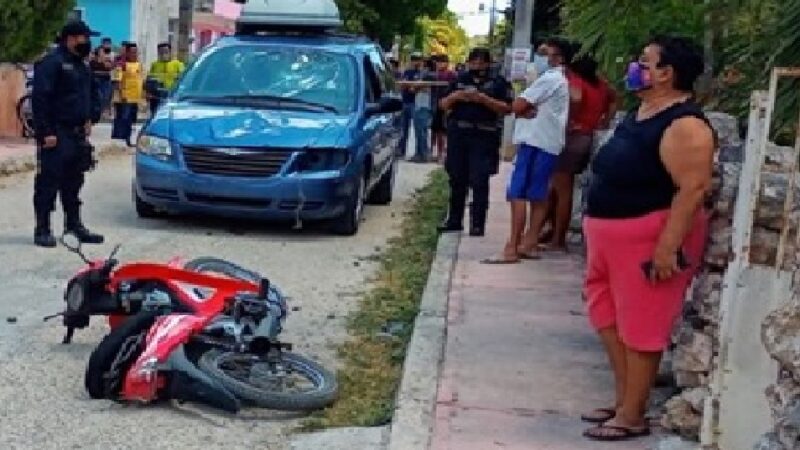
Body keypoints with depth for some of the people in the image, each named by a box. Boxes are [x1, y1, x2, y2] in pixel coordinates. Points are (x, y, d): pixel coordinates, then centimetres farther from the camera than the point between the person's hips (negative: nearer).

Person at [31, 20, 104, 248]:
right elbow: (40, 99, -17)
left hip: (77, 133, 9)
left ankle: (74, 224, 24)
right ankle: (42, 230, -1)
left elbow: (92, 95, 29)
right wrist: (46, 132, -21)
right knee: (49, 182, -5)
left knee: (73, 182, 15)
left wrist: (91, 118, 12)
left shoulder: (81, 66, 17)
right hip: (56, 134, -9)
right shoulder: (51, 63, -11)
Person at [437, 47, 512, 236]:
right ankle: (454, 220, 19)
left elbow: (507, 108, -6)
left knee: (479, 181, -8)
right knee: (457, 179, 10)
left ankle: (478, 223, -5)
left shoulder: (498, 82, 3)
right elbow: (443, 105, 15)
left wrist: (484, 99, -16)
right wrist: (454, 96, -5)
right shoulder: (460, 80, 15)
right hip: (457, 134, 4)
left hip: (483, 137, -4)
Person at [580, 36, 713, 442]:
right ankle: (623, 399, 28)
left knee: (640, 323, -1)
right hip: (612, 232, 10)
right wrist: (598, 234, 22)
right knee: (610, 314, 16)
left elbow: (694, 188, -25)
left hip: (649, 236, -10)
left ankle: (632, 416, 10)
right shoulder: (642, 111, 11)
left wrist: (668, 247, -27)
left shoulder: (684, 125, -20)